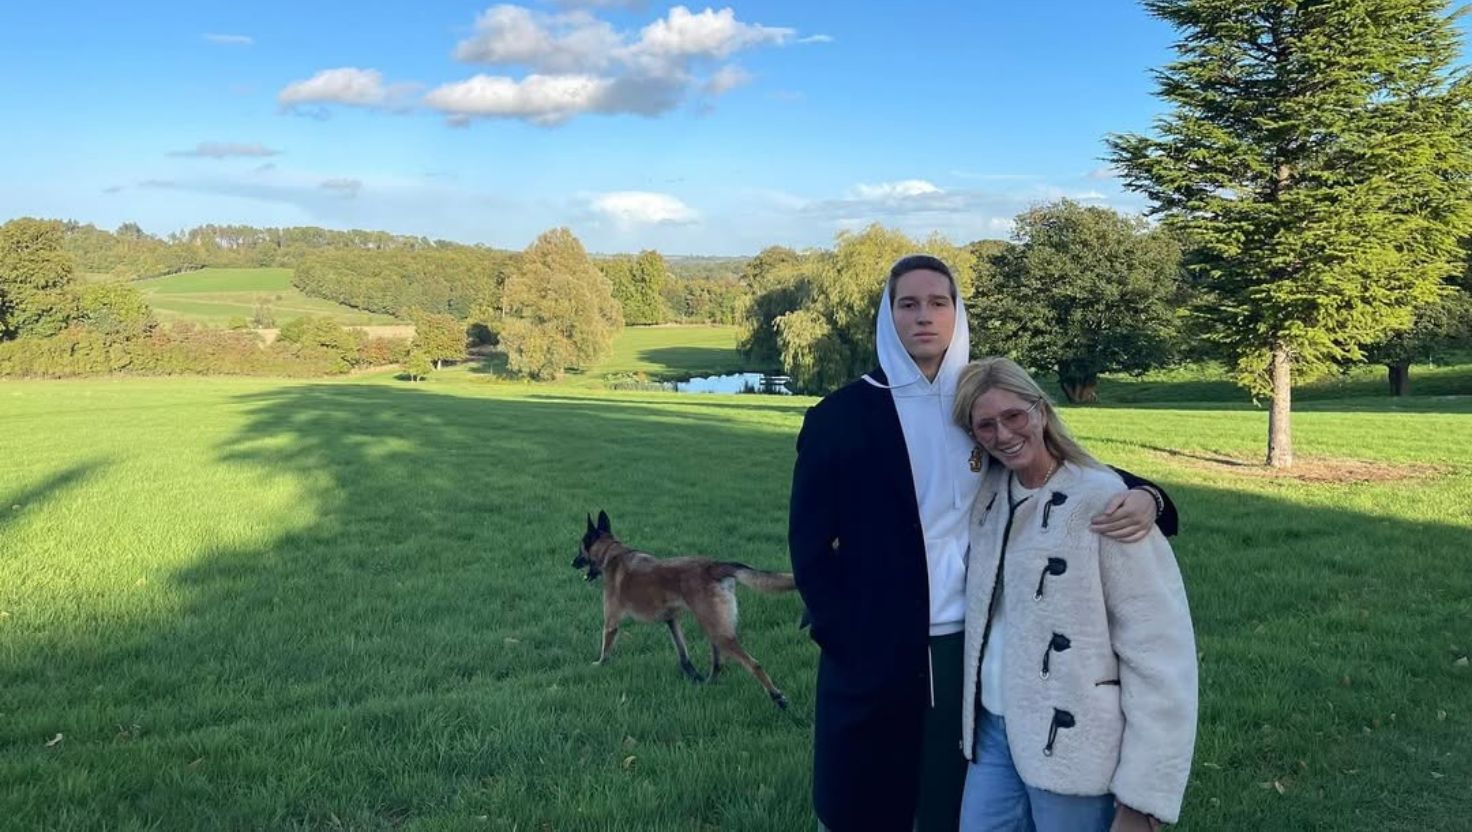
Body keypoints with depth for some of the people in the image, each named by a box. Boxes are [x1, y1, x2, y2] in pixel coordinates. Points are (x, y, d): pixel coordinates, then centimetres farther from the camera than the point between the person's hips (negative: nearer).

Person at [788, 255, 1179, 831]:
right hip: (873, 654, -2)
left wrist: (1143, 494, -15)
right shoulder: (841, 417, -5)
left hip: (974, 647, 2)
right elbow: (810, 542, -3)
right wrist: (844, 639, -9)